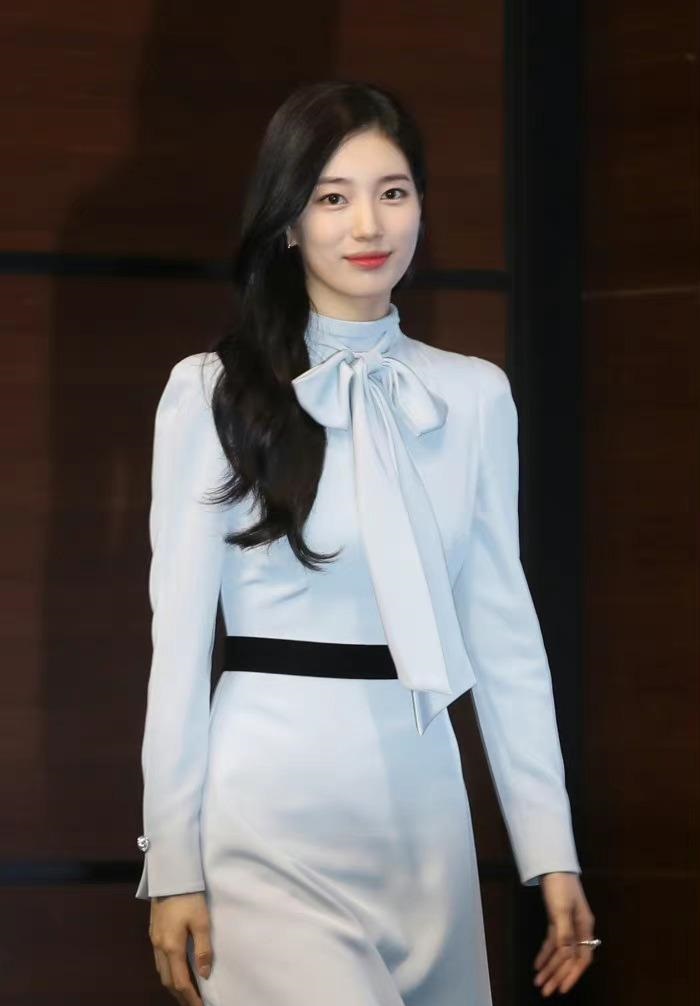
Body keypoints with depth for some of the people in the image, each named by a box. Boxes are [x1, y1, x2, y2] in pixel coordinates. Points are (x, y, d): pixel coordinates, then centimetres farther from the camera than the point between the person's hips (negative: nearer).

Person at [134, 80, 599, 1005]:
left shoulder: (476, 397, 8)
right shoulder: (214, 392, -2)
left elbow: (503, 628, 9)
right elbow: (181, 635, -2)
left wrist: (550, 845, 5)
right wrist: (173, 862, -5)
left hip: (424, 807, 4)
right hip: (274, 813, -4)